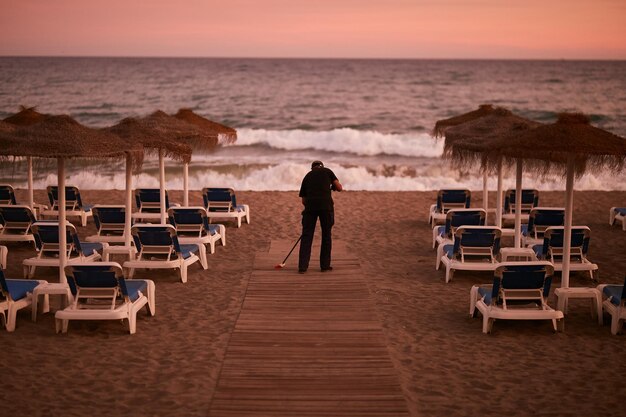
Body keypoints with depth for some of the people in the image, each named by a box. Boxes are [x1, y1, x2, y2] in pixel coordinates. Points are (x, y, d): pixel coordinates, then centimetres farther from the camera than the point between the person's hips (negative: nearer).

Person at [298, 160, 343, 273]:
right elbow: (339, 188, 9)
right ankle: (325, 265, 14)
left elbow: (303, 200, 21)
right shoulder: (327, 171, 15)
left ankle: (302, 266, 0)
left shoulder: (307, 176, 22)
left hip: (310, 206, 2)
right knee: (326, 235, 10)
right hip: (326, 205, -2)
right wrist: (332, 187, 28)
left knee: (306, 235, 5)